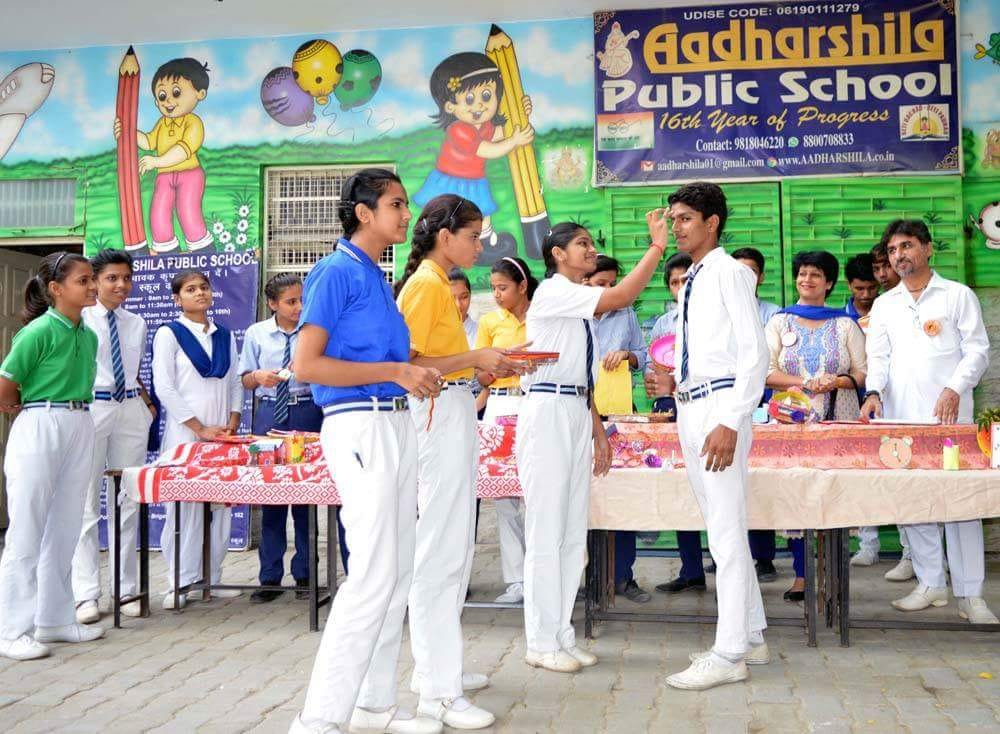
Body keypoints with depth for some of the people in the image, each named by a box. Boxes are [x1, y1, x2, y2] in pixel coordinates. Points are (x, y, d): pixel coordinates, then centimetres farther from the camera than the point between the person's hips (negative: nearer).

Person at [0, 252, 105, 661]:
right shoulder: (39, 331, -13)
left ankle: (54, 619, 24)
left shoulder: (88, 336, 9)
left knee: (65, 529, 13)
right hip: (39, 429, -7)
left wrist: (70, 414, 8)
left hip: (80, 429, 7)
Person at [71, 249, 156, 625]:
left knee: (127, 501, 8)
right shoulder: (81, 320, -2)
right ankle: (86, 594, 3)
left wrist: (148, 404, 9)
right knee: (86, 502, -3)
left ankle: (126, 589, 16)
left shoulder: (136, 324, 14)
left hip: (131, 411, 5)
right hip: (90, 410, -5)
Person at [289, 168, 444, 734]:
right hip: (359, 425, -9)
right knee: (374, 574, -11)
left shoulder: (379, 278, 17)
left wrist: (416, 374, 9)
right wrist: (396, 372, -17)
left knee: (399, 572, 11)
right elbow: (306, 365, -15)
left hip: (397, 423, 9)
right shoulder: (337, 272, -8)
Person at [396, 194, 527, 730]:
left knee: (453, 546, 14)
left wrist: (485, 369, 13)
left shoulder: (438, 283, 18)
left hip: (453, 414, 11)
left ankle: (438, 665, 24)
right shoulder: (425, 284, -11)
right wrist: (473, 359, -16)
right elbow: (408, 364, -18)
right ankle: (438, 691, -3)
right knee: (441, 551, -9)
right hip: (439, 414, -11)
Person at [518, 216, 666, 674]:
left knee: (574, 532, 9)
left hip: (577, 414, 9)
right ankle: (542, 643, 3)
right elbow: (620, 298, -20)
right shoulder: (552, 292, -7)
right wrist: (657, 246, -16)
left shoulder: (581, 304, 19)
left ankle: (562, 636, 17)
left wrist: (598, 431, 17)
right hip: (548, 412, -9)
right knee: (546, 530, -5)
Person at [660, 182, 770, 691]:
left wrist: (730, 423, -21)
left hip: (720, 405, -9)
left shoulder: (730, 272, -7)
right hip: (689, 407, 9)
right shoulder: (690, 282, 18)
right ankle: (750, 637, 25)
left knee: (726, 530, -6)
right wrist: (684, 408, 14)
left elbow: (755, 353, -14)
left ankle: (729, 655, 0)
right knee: (721, 528, 14)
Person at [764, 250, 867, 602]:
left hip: (838, 422, 0)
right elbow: (766, 372, 1)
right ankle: (801, 575, 5)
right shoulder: (780, 322, 11)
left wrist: (837, 381, -13)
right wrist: (805, 382, -13)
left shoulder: (845, 324, 11)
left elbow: (863, 373, 7)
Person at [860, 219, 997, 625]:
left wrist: (955, 389, -14)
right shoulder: (883, 305, 17)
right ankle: (930, 584, 13)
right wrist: (874, 391, -8)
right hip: (901, 417, 4)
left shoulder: (958, 295, 7)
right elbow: (878, 356, 11)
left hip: (949, 414, -3)